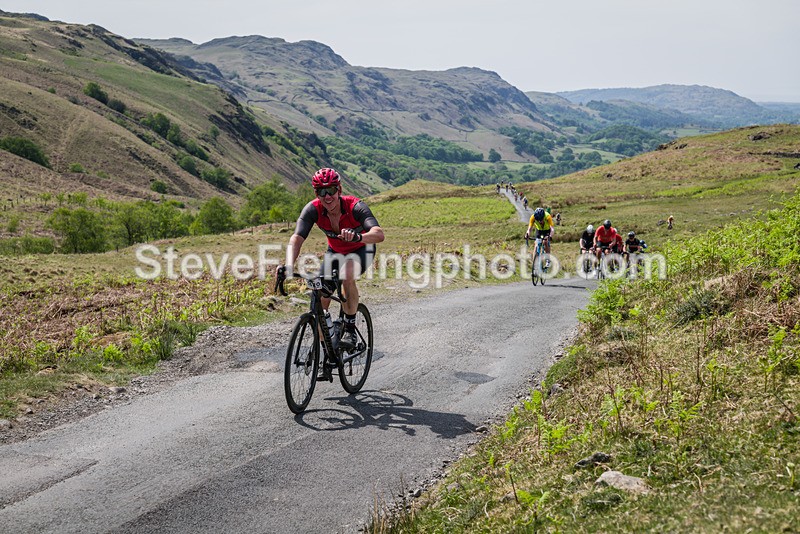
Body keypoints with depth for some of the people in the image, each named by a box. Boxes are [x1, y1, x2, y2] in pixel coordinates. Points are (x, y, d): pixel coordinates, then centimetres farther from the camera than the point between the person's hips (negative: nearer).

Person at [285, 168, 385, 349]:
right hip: (335, 252, 4)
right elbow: (296, 239, -35)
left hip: (360, 250, -4)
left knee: (347, 274, -37)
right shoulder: (312, 209, -25)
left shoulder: (355, 207, -33)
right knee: (320, 300, -9)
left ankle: (350, 329, -21)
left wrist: (357, 237, -69)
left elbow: (379, 234, -48)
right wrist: (289, 266, -54)